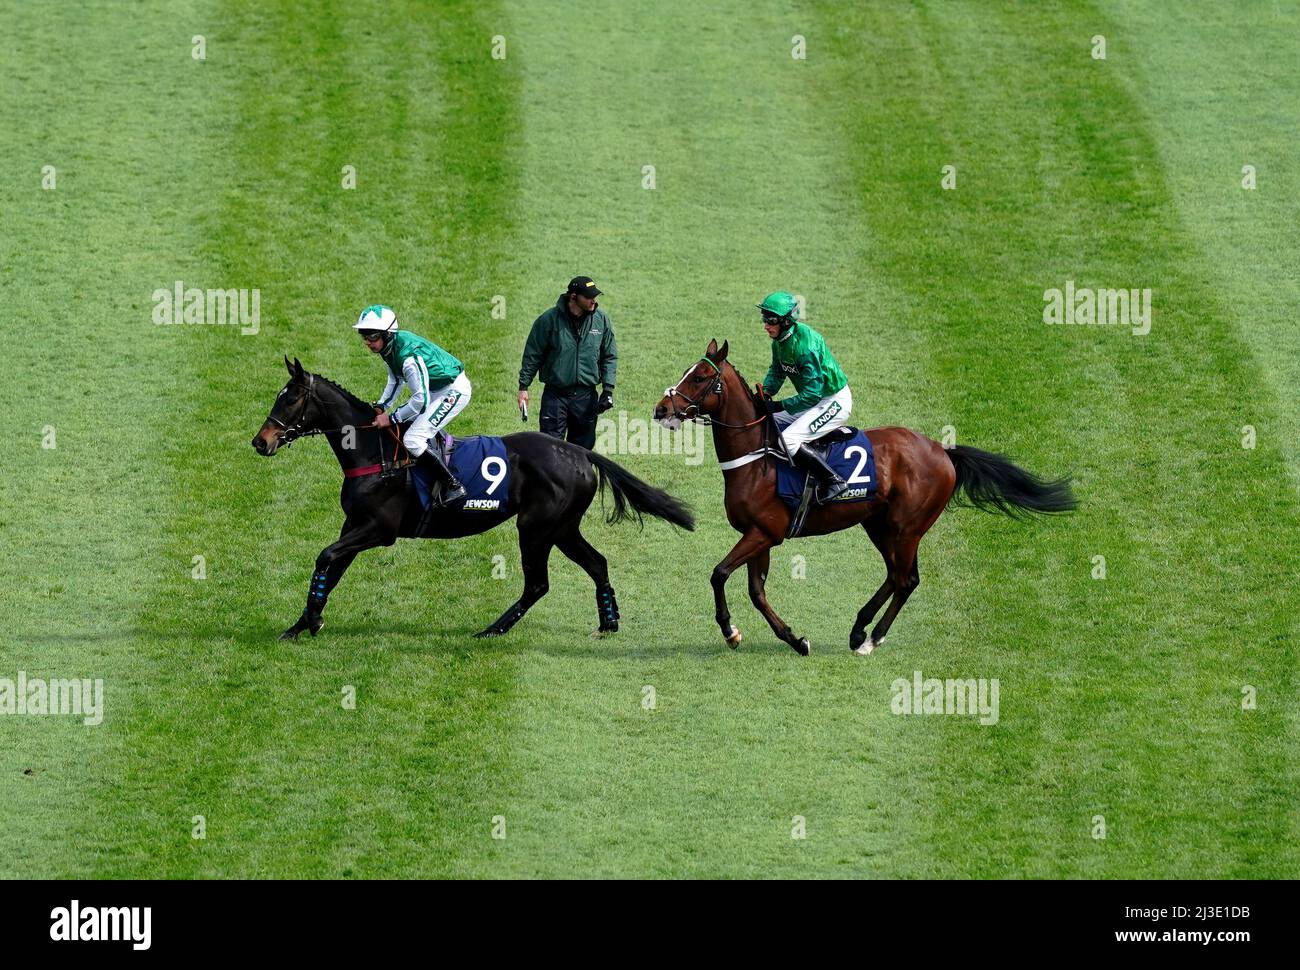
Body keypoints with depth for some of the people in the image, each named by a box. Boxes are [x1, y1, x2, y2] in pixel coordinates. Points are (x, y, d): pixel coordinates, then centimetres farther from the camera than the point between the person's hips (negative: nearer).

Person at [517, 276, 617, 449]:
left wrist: (608, 388, 0)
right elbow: (532, 355, 1)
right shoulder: (550, 319, -7)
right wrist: (523, 386, -2)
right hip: (555, 394, -3)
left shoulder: (601, 319, 2)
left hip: (586, 396, 3)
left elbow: (610, 356, 10)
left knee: (584, 447, 8)